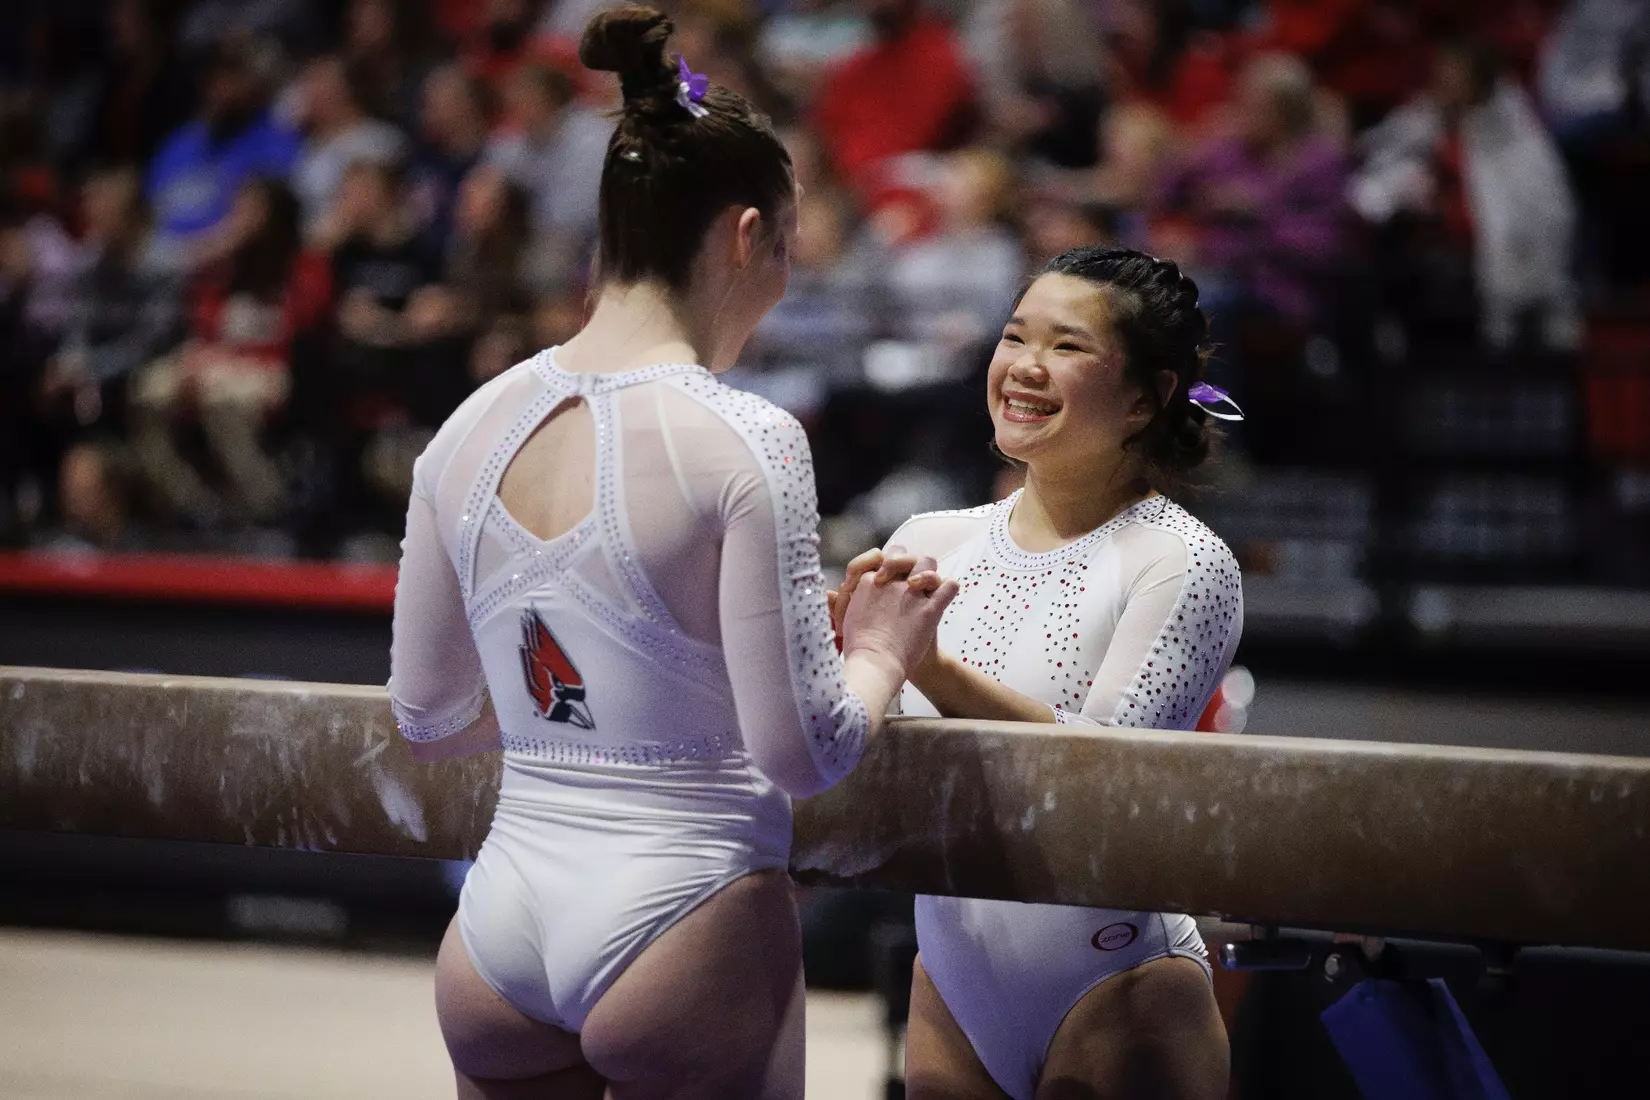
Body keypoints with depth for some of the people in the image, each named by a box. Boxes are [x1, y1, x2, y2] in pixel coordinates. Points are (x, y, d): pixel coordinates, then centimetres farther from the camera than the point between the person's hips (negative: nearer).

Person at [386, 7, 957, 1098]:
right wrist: (882, 653, 7)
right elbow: (805, 752, -13)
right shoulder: (745, 443, -12)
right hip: (684, 920, -5)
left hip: (500, 928, 5)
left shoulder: (469, 430, 5)